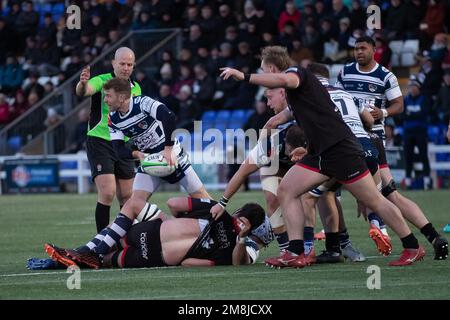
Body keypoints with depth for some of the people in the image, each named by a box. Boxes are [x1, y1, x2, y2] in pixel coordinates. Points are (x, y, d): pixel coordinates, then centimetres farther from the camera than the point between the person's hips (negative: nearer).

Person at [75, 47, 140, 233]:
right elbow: (83, 91, -32)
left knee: (126, 196, 8)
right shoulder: (102, 81, -10)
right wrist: (82, 84, -55)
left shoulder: (136, 88, 10)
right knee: (107, 193, -16)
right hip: (99, 142, -6)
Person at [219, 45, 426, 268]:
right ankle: (295, 254, -5)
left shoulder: (297, 73, -7)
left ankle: (412, 247, 6)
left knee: (374, 201, -4)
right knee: (286, 191, -1)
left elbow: (283, 79, -32)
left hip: (340, 147, -10)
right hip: (320, 153, 10)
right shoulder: (294, 90, 22)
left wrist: (244, 77, -32)